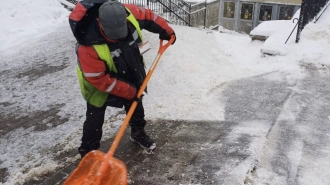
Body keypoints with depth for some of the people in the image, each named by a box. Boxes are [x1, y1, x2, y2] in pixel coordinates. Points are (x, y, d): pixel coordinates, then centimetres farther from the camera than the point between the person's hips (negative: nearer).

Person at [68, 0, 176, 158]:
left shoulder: (129, 14, -30)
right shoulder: (89, 46, -41)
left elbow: (148, 17, -6)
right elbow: (99, 79, -31)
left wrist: (166, 31, 4)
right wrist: (128, 91, -25)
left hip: (130, 75, 6)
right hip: (100, 84, -5)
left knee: (136, 106, 23)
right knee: (95, 119, 4)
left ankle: (138, 134, 50)